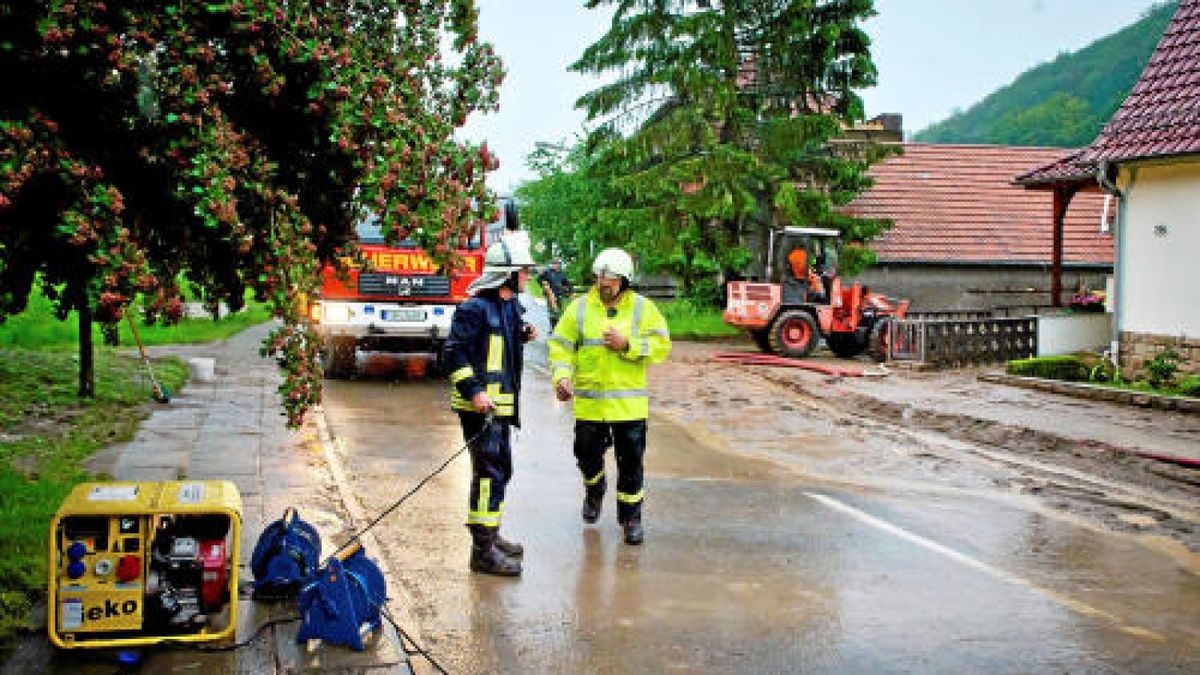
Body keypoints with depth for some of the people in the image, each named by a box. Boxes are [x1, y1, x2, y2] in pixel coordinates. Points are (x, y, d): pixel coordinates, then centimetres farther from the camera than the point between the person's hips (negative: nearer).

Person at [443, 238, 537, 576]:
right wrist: (474, 391, -24)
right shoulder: (476, 308, -15)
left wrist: (522, 336, 8)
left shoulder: (510, 305, 14)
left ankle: (491, 534, 33)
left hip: (501, 404, 10)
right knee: (489, 472, -10)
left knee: (501, 469, 18)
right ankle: (482, 550, -5)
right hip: (479, 404, -10)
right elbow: (455, 353, -17)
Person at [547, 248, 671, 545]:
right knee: (587, 454, 11)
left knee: (630, 462, 4)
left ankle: (631, 515, 19)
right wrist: (561, 376, -14)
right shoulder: (579, 308, 3)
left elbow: (661, 346, -5)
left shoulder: (643, 308, 1)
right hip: (589, 402, 1)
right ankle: (594, 489, 44)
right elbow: (561, 346, 2)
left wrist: (627, 345, -18)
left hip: (629, 405, -1)